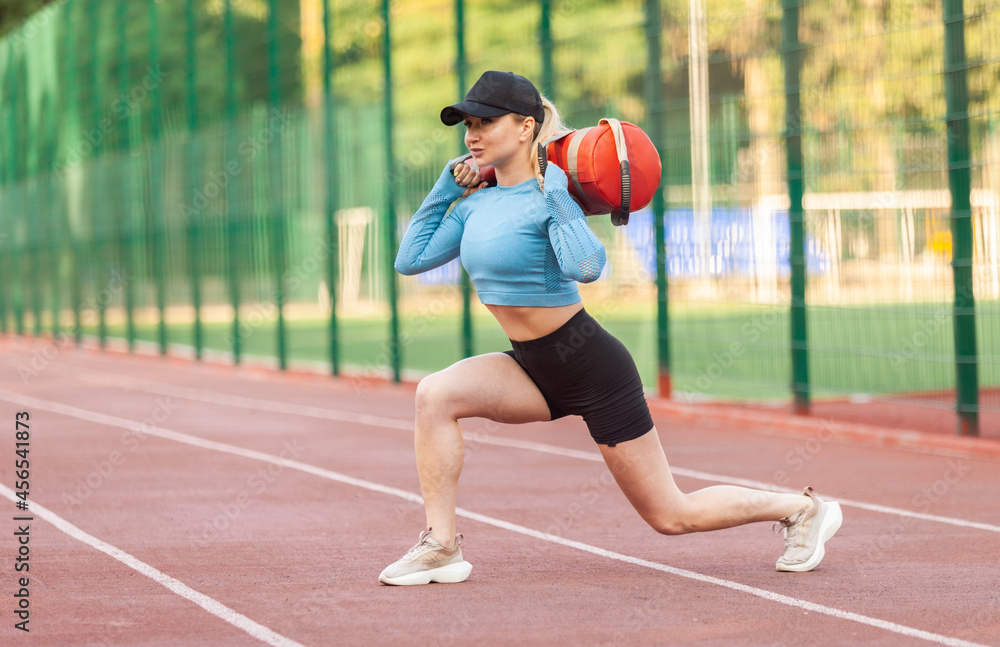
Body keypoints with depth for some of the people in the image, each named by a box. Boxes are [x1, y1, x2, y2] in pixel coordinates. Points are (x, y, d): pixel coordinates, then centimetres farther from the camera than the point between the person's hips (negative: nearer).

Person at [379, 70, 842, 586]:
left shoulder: (549, 197, -18)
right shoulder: (476, 203, 4)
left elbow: (587, 266, -36)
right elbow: (411, 258, 9)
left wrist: (553, 192, -28)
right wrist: (446, 185, 5)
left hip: (592, 369, -7)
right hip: (535, 369, 7)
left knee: (671, 516, 1)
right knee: (435, 395, -17)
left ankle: (803, 508, 22)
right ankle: (441, 548, -11)